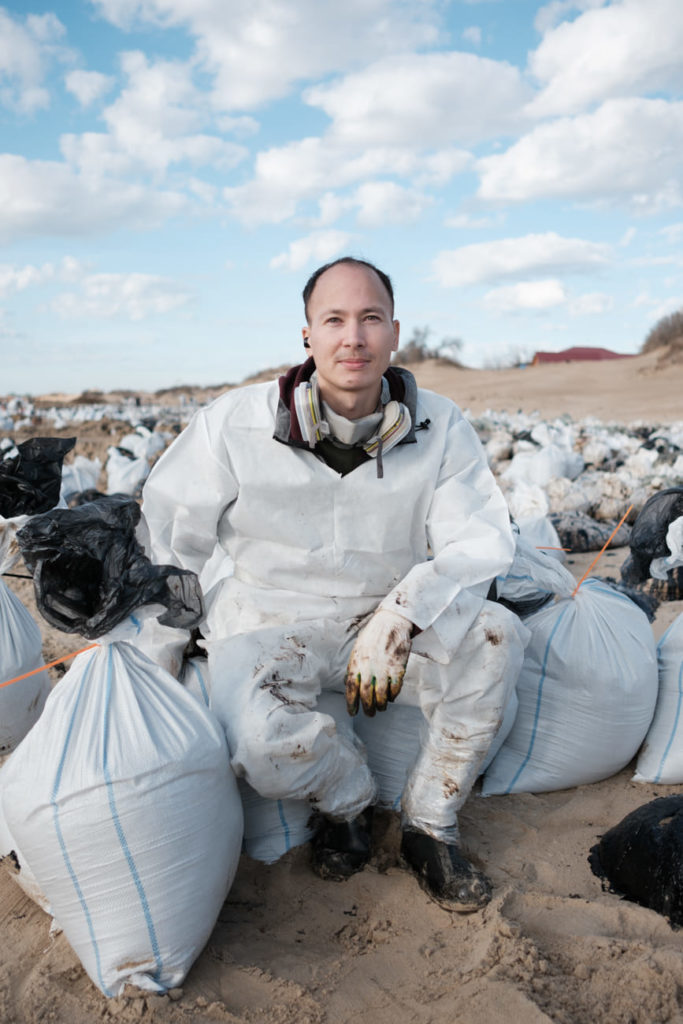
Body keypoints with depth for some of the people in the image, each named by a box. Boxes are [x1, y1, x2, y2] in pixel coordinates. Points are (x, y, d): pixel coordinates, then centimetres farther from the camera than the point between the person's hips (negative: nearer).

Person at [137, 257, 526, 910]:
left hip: (392, 620, 2)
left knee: (495, 635, -25)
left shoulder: (439, 427, -6)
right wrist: (160, 659, 6)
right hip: (267, 623, -1)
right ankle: (347, 801, 7)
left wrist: (396, 617, -26)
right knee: (264, 747, -32)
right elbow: (169, 541, 0)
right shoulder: (236, 423, -11)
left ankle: (430, 827, -3)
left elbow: (481, 538, -10)